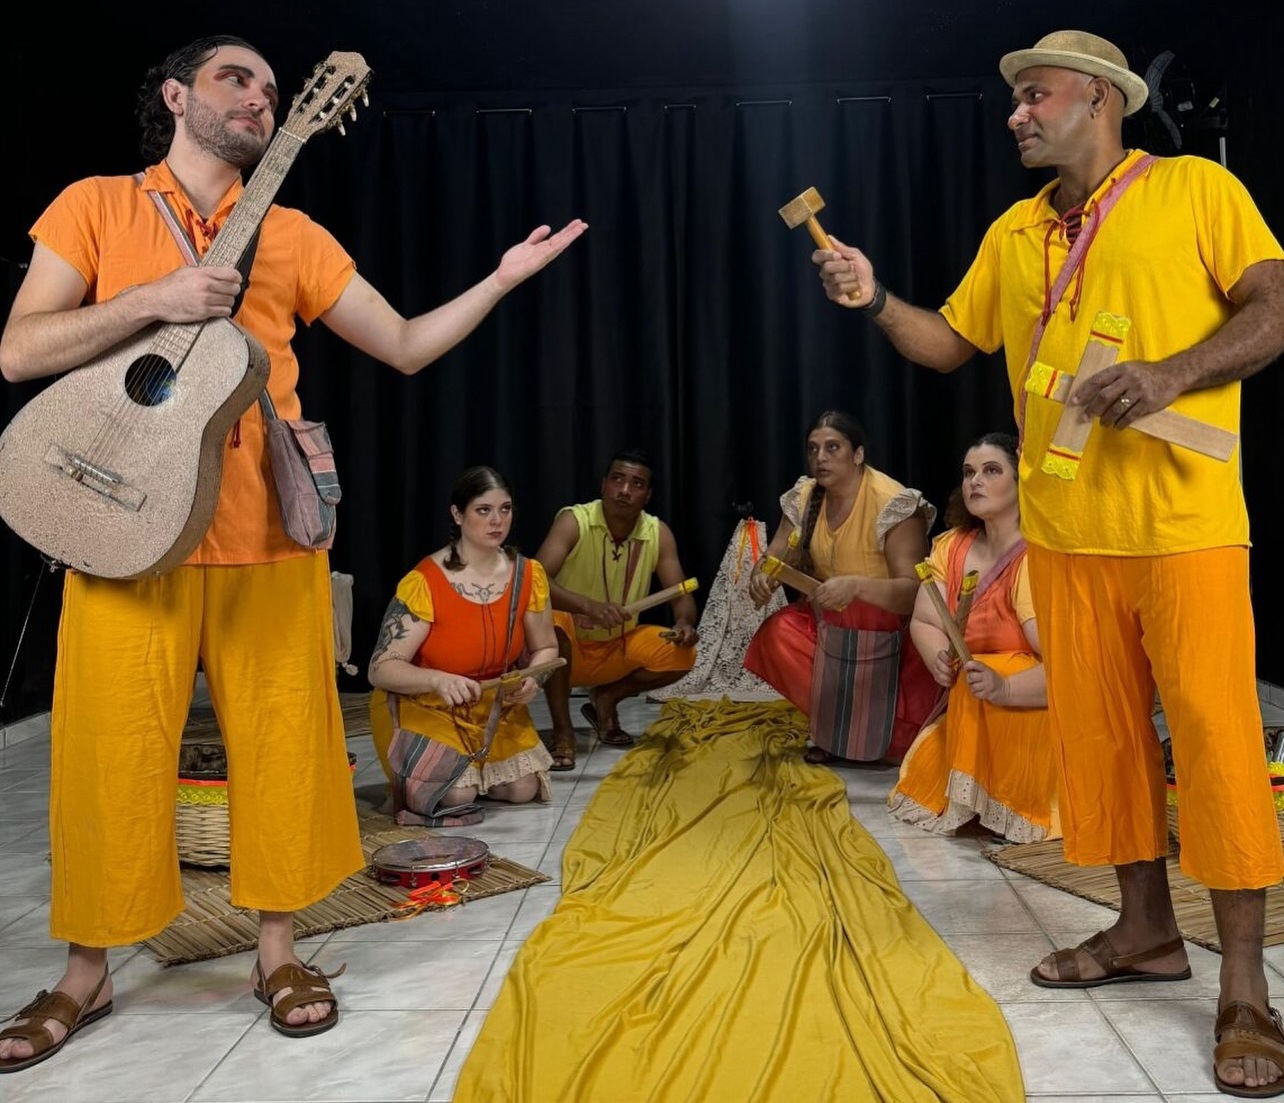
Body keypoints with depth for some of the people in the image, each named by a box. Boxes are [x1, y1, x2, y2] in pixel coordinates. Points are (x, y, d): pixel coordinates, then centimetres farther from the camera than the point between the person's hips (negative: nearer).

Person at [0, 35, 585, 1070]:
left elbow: (405, 345, 11)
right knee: (112, 752, 3)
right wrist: (154, 300, -14)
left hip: (267, 532, 2)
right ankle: (85, 974, 22)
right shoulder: (96, 203, 7)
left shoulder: (291, 235, 12)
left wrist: (504, 277, 3)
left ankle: (279, 951, 22)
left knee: (282, 741, 4)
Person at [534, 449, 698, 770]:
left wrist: (685, 623, -33)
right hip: (570, 644, -4)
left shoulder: (658, 533, -8)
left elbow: (681, 595, -8)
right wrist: (589, 606, -50)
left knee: (681, 654, -17)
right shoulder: (573, 521, -20)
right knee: (547, 622, -37)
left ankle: (606, 699, 8)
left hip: (618, 647, 4)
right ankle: (562, 729, -19)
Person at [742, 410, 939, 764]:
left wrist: (856, 586, -43)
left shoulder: (893, 505, -22)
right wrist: (761, 577, -24)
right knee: (776, 637, -20)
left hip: (888, 626, -6)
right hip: (827, 619, 6)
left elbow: (914, 591, -26)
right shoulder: (805, 496, -3)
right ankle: (831, 726, 3)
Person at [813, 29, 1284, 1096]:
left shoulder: (1196, 187, 2)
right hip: (1066, 528, 6)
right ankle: (1147, 926, 24)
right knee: (1100, 727, 9)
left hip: (1184, 522, -5)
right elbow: (951, 342, 19)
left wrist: (1169, 374, -19)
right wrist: (875, 301, 2)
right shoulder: (1014, 233, 17)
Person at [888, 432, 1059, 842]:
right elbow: (924, 623, -2)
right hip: (972, 715, 6)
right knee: (925, 788, -8)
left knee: (982, 674, -33)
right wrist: (940, 659, -25)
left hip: (1042, 706, -6)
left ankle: (1003, 803, -16)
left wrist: (1004, 687, -47)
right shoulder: (952, 546, -1)